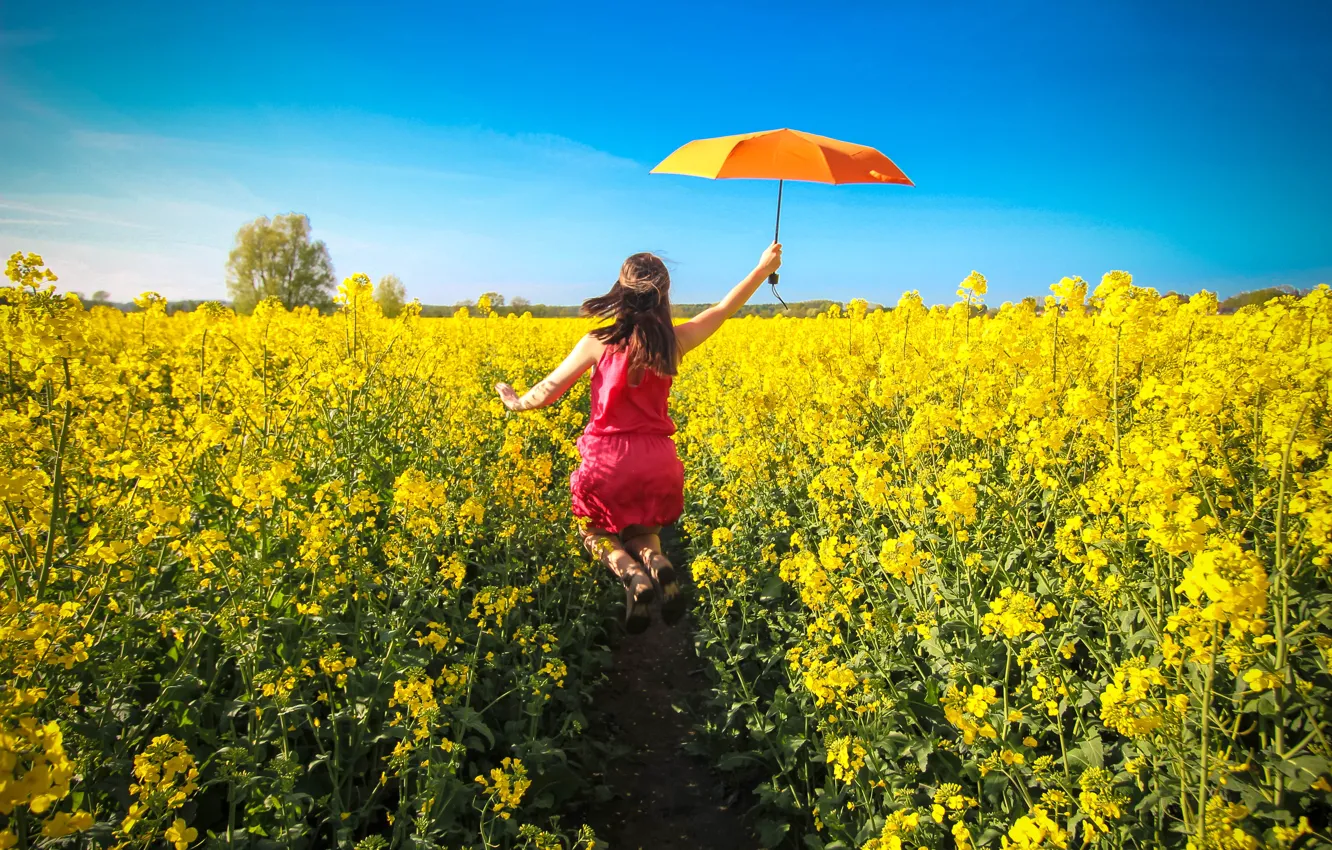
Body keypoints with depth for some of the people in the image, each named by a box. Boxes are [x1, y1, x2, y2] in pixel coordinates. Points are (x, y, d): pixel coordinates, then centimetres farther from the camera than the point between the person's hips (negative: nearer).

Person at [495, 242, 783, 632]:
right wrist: (765, 266, 24)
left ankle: (634, 578, -10)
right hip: (657, 462, 3)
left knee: (595, 531, 24)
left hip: (608, 461, -3)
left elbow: (548, 392, -3)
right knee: (641, 531, 29)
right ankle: (658, 563, -9)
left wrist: (516, 402, 18)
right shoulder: (674, 341, -2)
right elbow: (725, 308, 12)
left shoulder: (597, 343, -9)